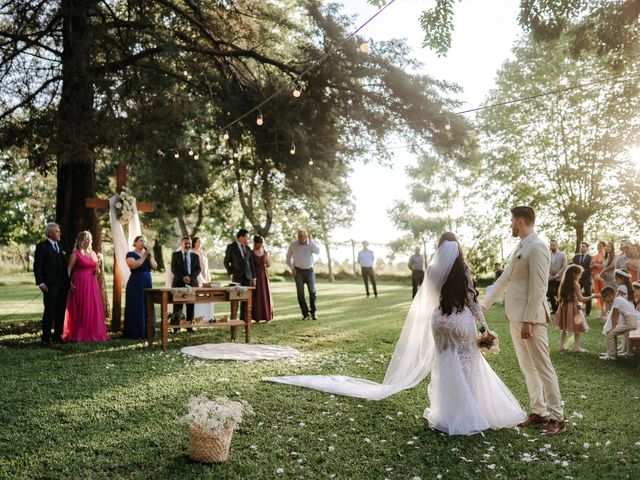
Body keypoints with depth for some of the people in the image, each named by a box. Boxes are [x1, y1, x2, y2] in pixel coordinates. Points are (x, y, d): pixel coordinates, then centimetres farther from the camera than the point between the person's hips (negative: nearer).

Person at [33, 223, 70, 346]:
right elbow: (37, 265, -8)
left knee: (61, 311, 9)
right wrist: (40, 283, -16)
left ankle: (58, 335, 17)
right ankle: (46, 338, 2)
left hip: (62, 284, 7)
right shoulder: (42, 246, -3)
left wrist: (67, 281, 9)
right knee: (49, 311, -5)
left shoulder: (59, 246, 18)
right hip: (50, 285, -7)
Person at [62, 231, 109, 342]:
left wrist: (97, 270, 1)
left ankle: (92, 333, 15)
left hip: (92, 284, 5)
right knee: (80, 309, -2)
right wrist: (69, 283, -18)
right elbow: (69, 269, -7)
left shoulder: (93, 253, 13)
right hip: (80, 283, -5)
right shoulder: (76, 254, -4)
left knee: (94, 308, 6)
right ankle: (79, 334, 6)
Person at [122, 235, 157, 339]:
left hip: (147, 282, 6)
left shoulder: (148, 254, 14)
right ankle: (134, 333, 0)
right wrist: (144, 257, -18)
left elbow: (155, 266, 2)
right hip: (135, 283, -6)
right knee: (136, 307, -5)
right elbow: (133, 265, -22)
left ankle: (147, 331, 10)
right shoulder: (130, 254, -2)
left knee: (148, 306, 4)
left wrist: (150, 256, -9)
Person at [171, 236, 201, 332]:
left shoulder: (195, 256, 14)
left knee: (190, 306, 3)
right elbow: (174, 269, -3)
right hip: (178, 283, -2)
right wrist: (182, 277, -16)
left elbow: (198, 269, 5)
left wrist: (190, 277, -13)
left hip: (192, 283, 2)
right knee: (177, 306, -2)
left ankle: (189, 326, 8)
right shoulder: (175, 255, 7)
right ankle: (176, 327, 2)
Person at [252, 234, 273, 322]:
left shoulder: (265, 253, 7)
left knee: (265, 295, 3)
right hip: (255, 276, -3)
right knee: (256, 296, -2)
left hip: (264, 276, 3)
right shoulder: (251, 253, -3)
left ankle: (267, 316, 9)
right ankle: (257, 317, 4)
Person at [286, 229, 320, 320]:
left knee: (312, 292, -7)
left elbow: (317, 251, -22)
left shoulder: (311, 244, -2)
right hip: (298, 271, 0)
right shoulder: (293, 245, -1)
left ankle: (313, 312, 7)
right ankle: (305, 314, 5)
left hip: (309, 271, 0)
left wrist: (310, 240, -21)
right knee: (300, 293, -3)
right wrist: (292, 268, -1)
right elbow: (288, 258, 9)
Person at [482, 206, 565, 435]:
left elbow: (538, 287, -19)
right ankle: (538, 412, 24)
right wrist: (482, 304, 21)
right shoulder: (521, 247, 15)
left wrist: (528, 321, -21)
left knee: (542, 367, -1)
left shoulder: (537, 247, -15)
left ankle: (557, 418, 9)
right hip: (515, 317, 9)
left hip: (530, 318, -9)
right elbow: (504, 279, 20)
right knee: (527, 368, 14)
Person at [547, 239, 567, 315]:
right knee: (550, 294, -4)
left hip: (559, 278, -2)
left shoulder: (562, 255, -1)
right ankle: (554, 308, 11)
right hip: (550, 278, 2)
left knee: (558, 295, 1)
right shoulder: (548, 254, 4)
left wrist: (556, 275, -12)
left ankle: (558, 309, 12)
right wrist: (549, 275, -8)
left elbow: (564, 267, -5)